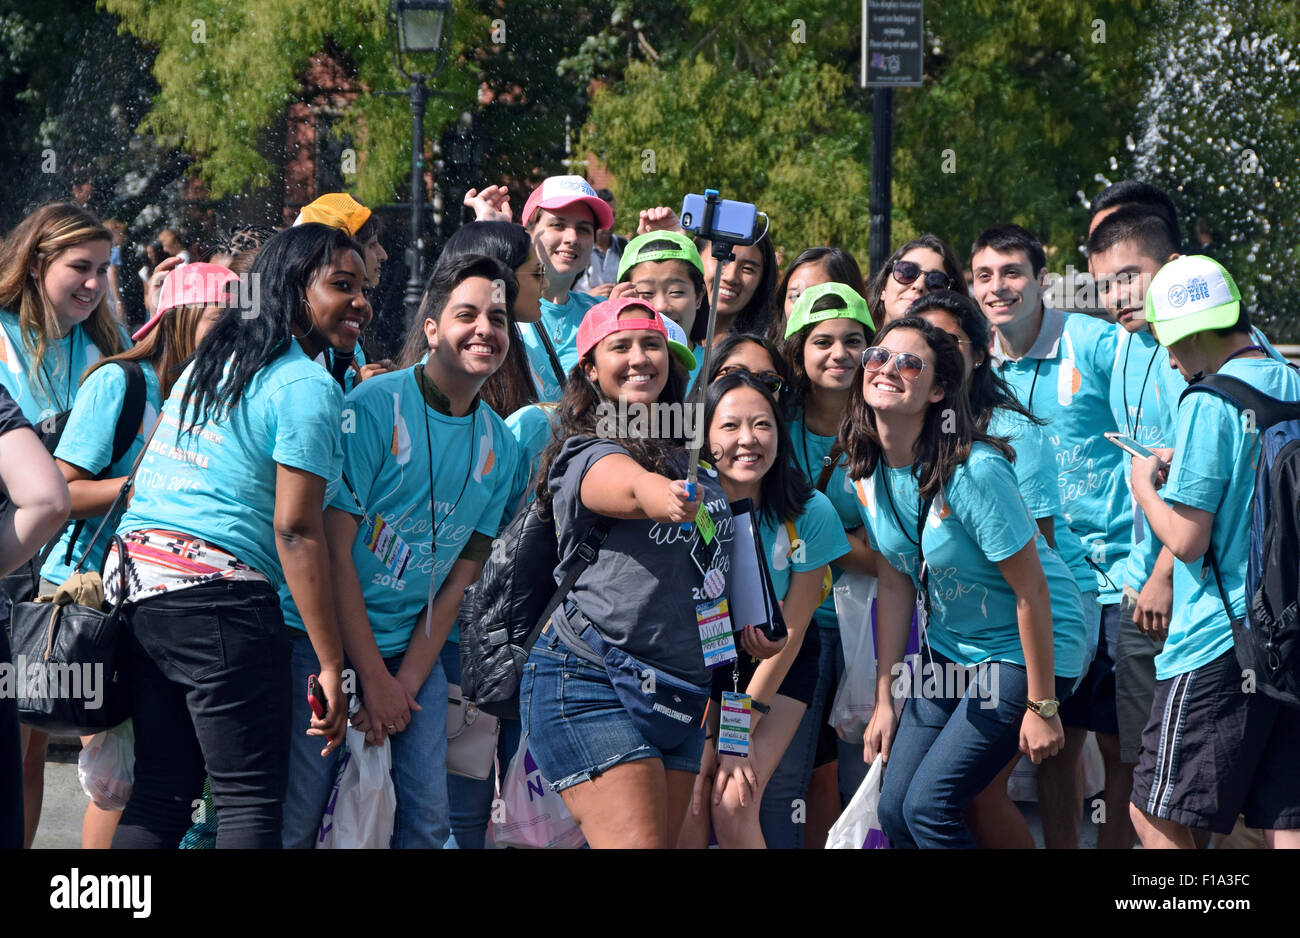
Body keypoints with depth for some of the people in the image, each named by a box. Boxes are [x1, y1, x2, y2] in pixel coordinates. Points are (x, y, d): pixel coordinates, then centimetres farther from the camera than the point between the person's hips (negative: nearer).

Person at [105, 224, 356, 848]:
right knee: (252, 800, -4)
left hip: (132, 580, 8)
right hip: (218, 597, -8)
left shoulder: (206, 364, 19)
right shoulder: (308, 388, -7)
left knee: (158, 794, 12)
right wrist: (330, 666, -13)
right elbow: (295, 529, -13)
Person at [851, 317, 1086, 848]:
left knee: (929, 807, -13)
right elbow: (895, 585, 5)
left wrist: (1042, 708, -17)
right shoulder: (873, 470, -5)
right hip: (949, 647, 7)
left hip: (1023, 650, -7)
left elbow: (1031, 592, -22)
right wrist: (884, 698, 5)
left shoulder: (973, 472, -27)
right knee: (894, 809, 2)